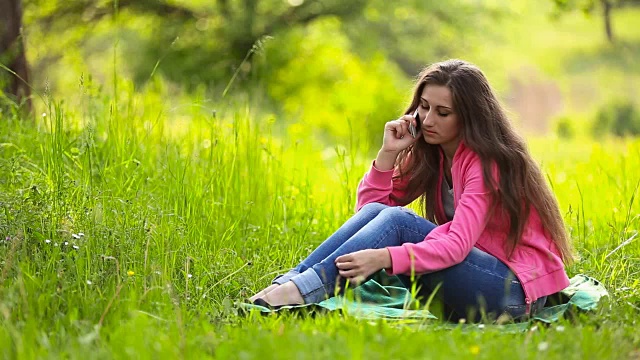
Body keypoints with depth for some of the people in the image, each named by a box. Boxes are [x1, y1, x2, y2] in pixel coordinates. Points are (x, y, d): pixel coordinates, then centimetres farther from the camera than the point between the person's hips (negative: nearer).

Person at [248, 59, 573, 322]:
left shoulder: (487, 161, -14)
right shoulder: (429, 153, 9)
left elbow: (457, 245, -27)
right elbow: (369, 205, 6)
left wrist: (384, 257, -39)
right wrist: (389, 152, -8)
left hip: (516, 289, -7)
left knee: (397, 221, -25)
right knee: (376, 212, -13)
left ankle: (303, 290, -38)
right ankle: (288, 283, -28)